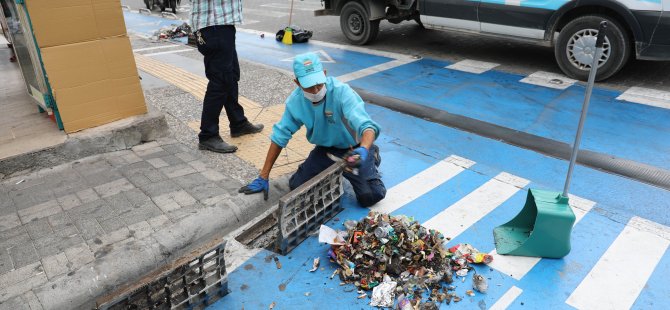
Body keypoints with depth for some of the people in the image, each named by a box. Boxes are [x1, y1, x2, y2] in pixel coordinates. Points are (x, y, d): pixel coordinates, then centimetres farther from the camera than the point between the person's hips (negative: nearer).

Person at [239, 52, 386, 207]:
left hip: (354, 148, -4)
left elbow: (367, 126, -39)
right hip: (326, 149, 4)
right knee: (297, 187, -5)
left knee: (370, 197, -16)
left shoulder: (342, 92, -30)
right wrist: (263, 177, -8)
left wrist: (363, 150, -63)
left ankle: (372, 157, 15)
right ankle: (332, 170, 23)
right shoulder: (295, 100, -16)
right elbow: (280, 136, -9)